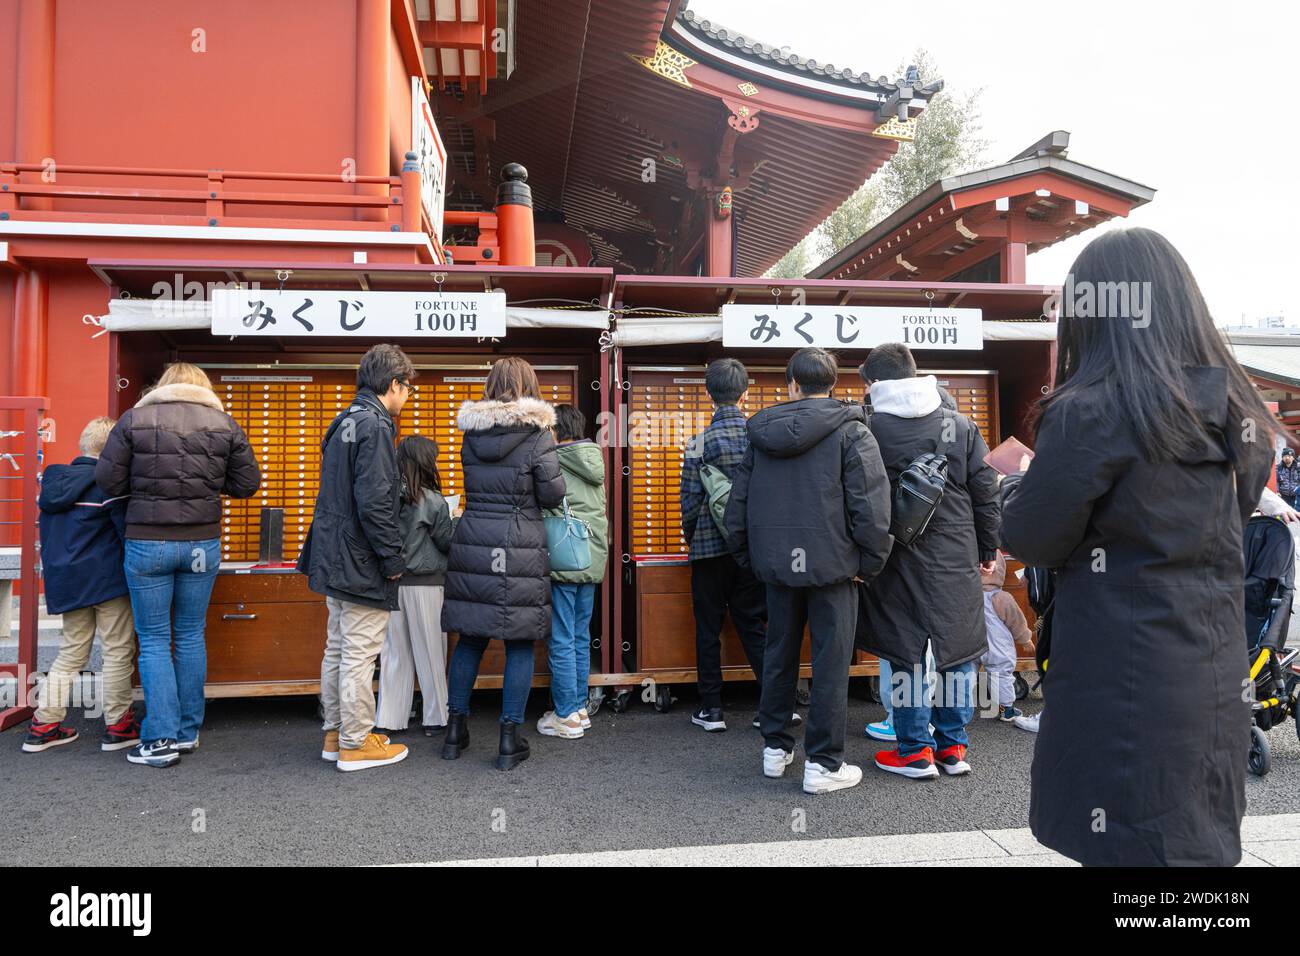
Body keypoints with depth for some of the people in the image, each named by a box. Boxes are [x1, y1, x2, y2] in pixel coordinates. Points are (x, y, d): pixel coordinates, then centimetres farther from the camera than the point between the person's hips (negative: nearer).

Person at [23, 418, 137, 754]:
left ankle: (44, 724, 19)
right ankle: (118, 726, 9)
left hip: (64, 579, 7)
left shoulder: (54, 481, 9)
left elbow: (49, 534, 18)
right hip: (107, 579, -7)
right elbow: (128, 531, -13)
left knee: (71, 651, 17)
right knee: (118, 650, 3)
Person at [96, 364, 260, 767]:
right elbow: (247, 484, 2)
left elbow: (108, 480, -3)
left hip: (147, 542, -2)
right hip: (202, 543, 2)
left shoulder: (134, 419, -2)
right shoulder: (224, 423, 1)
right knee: (191, 635, 13)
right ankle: (188, 731, 21)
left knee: (153, 639, 6)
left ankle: (161, 739, 5)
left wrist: (144, 485, 15)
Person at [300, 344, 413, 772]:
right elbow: (374, 503, -24)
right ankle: (356, 744, 11)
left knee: (337, 650, 17)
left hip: (334, 559, 10)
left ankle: (336, 733, 28)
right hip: (361, 562, -10)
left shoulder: (343, 423, 14)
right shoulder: (375, 425, -16)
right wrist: (394, 559, -16)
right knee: (359, 656, 0)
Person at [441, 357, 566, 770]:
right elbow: (553, 495, -6)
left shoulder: (471, 433, 6)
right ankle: (510, 738, 10)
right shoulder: (537, 434, -8)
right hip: (520, 549, -4)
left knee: (469, 638, 13)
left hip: (472, 544, 4)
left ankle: (455, 728, 23)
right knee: (520, 643, 5)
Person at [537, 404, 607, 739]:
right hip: (593, 560, 7)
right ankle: (580, 708, 22)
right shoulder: (595, 462, 11)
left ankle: (566, 716, 7)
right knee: (581, 638, 15)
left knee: (562, 642, 0)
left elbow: (545, 509, -10)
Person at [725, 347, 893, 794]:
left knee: (779, 655, 17)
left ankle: (775, 747, 28)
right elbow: (871, 506, -14)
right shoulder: (850, 430, -6)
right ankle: (823, 763, 10)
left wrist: (751, 558, 16)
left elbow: (737, 505, 9)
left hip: (777, 564, 4)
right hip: (832, 564, -4)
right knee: (831, 663, 4)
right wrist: (870, 563, -4)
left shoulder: (762, 433, 7)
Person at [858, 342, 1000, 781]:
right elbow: (986, 490, 6)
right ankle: (953, 747, 21)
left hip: (901, 559, -3)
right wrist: (988, 548, 14)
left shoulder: (869, 428, -8)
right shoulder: (959, 423, 3)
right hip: (957, 556, 3)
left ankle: (915, 752, 14)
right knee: (957, 649, 12)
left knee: (908, 654, 6)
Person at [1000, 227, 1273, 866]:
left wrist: (1022, 480, 9)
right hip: (1216, 681, 7)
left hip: (1123, 689, -7)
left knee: (1133, 846, 5)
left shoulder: (1090, 412, -18)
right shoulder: (1234, 409, 4)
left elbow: (1031, 541, -11)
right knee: (1199, 842, 20)